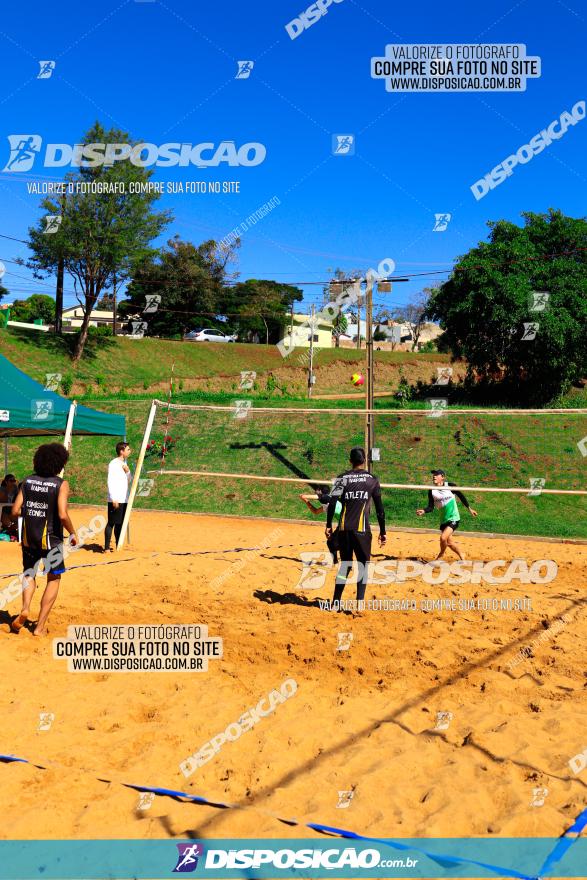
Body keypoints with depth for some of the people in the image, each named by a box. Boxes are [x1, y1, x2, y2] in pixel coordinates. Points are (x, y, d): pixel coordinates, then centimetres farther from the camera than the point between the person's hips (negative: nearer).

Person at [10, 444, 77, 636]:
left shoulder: (27, 481, 1)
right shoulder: (61, 484, -13)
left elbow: (15, 511, -1)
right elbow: (63, 515, -22)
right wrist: (73, 533, -6)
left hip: (29, 538, 4)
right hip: (51, 539, -4)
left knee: (29, 574, 26)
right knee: (54, 579, 13)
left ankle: (25, 609, 1)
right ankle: (40, 626, 11)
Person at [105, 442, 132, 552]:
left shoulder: (124, 463, 15)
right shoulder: (114, 464, -10)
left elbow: (128, 480, 18)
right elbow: (110, 482, -16)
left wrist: (127, 471, -2)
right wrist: (114, 499, -20)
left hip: (124, 499, 8)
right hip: (115, 500, -8)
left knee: (120, 524, 11)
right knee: (111, 523, -6)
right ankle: (107, 548, -4)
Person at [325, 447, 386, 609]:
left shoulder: (342, 478, 6)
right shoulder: (372, 480, 4)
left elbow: (332, 503, -3)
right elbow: (379, 508, 2)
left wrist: (328, 525, 3)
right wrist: (382, 532, 7)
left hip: (344, 528, 2)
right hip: (361, 529, -2)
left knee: (345, 564, 15)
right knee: (363, 565, 8)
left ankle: (336, 602, 15)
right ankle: (360, 602, -3)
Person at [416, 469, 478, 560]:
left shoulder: (450, 486, -12)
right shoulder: (432, 491, -5)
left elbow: (461, 496, 3)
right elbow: (431, 507, -9)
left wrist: (469, 509, 10)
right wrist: (423, 511, -30)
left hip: (454, 518, -5)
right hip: (444, 519, 5)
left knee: (443, 537, -19)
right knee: (449, 542, 14)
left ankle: (441, 554, 11)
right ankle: (462, 557, 37)